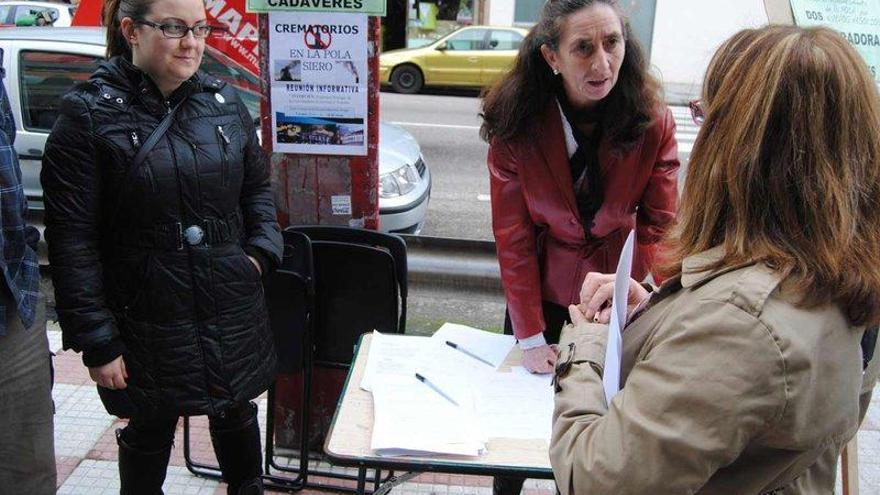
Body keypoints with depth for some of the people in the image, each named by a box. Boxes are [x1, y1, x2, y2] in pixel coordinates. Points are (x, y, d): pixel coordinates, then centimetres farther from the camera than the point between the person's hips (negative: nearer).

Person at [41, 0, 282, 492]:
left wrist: (263, 250, -2)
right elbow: (72, 240, -12)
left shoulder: (224, 101, 1)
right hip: (146, 318, -3)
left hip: (233, 310, 4)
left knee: (237, 413, 21)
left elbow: (258, 187, 15)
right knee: (151, 430, 16)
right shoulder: (90, 114, -12)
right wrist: (96, 340, -14)